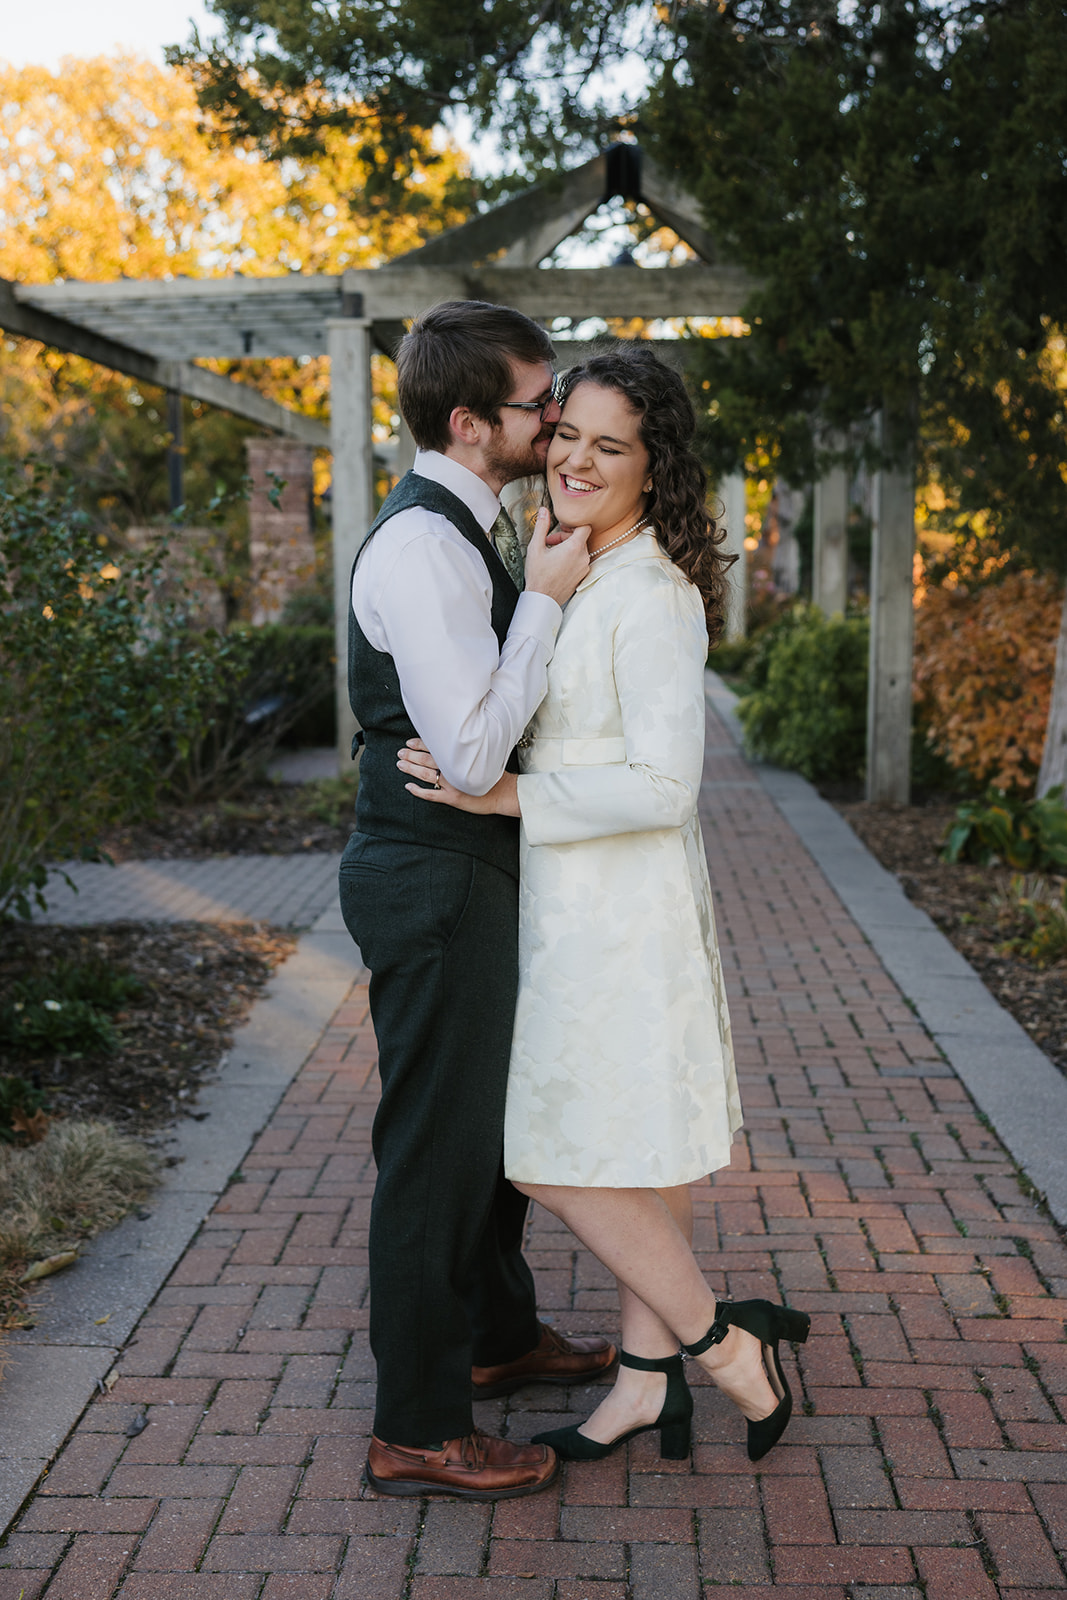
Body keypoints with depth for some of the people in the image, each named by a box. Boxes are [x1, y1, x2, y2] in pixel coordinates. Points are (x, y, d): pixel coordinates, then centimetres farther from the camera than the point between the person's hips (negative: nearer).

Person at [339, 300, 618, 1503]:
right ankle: (416, 1433, 14)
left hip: (468, 874, 10)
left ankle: (499, 1334, 43)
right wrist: (545, 600, -20)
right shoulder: (421, 545, -21)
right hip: (432, 882, -10)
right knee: (436, 1144, 0)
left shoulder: (459, 528, 12)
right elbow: (472, 752, -27)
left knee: (490, 1118, 23)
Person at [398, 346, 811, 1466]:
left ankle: (723, 1342, 14)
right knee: (635, 1156, 15)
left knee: (562, 1162, -2)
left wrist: (507, 798, -21)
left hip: (618, 907, -9)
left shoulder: (653, 594, -18)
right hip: (577, 900, 9)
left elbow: (665, 786, -22)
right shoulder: (573, 572, 11)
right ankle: (650, 1378, 27)